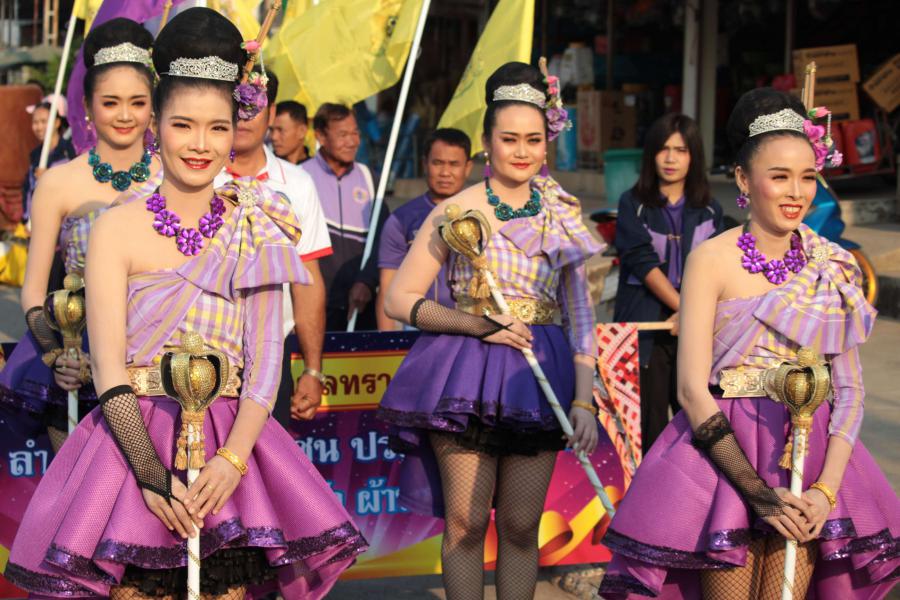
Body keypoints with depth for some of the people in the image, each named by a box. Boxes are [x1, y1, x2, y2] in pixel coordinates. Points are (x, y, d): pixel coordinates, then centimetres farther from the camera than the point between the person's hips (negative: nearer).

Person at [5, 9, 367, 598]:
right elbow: (109, 368, -7)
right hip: (135, 436, -2)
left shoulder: (255, 232, 5)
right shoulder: (119, 228, -2)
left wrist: (233, 458, -15)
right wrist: (152, 474, -17)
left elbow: (266, 359, -1)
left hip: (232, 439, 2)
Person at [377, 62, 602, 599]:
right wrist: (481, 325, -13)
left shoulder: (563, 215, 6)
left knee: (521, 525, 6)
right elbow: (399, 299, -4)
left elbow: (581, 312, 5)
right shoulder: (458, 211, -3)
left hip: (540, 376, 3)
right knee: (466, 521, 0)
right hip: (466, 374, -2)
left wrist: (584, 399, -4)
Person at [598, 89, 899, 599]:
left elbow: (850, 388, 3)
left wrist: (827, 487, -10)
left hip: (810, 456, 3)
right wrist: (758, 494, -15)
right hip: (725, 451, -3)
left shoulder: (834, 267, 4)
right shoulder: (713, 260, -7)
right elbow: (693, 389, -10)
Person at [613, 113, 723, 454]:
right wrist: (684, 308, -17)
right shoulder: (633, 205, 4)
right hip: (647, 326, -2)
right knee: (650, 424, -2)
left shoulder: (709, 210, 11)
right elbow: (644, 262, -7)